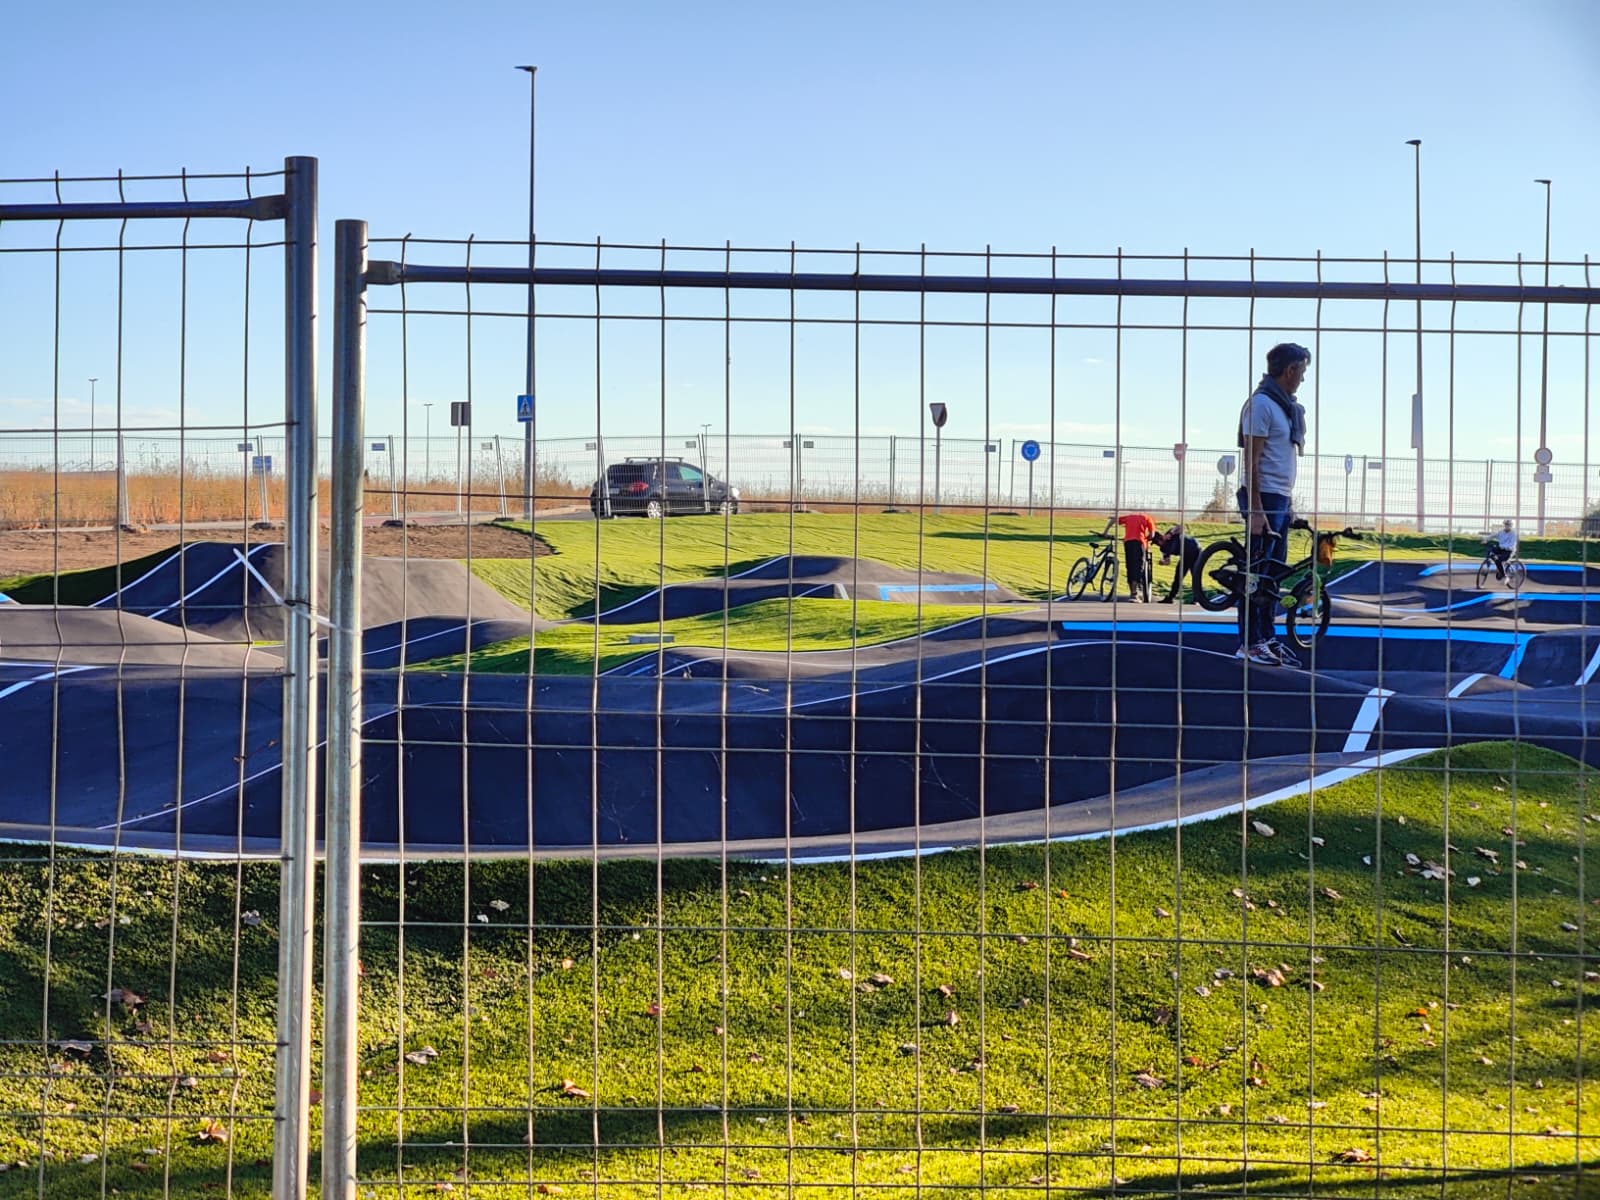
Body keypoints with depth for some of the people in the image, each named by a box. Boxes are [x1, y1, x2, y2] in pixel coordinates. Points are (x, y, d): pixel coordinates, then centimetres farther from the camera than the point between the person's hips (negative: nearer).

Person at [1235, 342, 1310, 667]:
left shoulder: (1286, 406, 17)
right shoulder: (1261, 404, -12)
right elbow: (1251, 460, -17)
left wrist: (1289, 502, 19)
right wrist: (1255, 509, -21)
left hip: (1281, 499, 9)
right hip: (1263, 497, -9)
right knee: (1257, 573, -7)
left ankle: (1268, 639, 16)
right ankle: (1249, 644, -5)